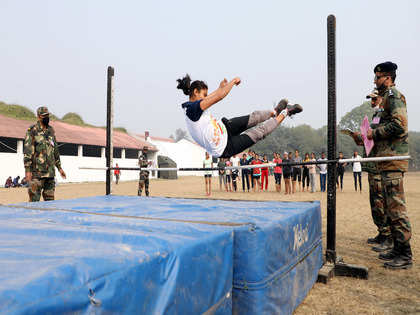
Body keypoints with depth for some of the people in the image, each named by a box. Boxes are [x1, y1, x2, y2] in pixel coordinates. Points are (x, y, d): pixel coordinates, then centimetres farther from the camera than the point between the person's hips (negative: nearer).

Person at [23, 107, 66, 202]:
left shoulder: (51, 131, 13)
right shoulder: (32, 131, -6)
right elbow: (27, 151, -10)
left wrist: (59, 167, 18)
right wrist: (27, 170, -16)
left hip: (50, 171, 6)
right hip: (37, 171, -6)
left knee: (50, 199, 11)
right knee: (34, 199, -3)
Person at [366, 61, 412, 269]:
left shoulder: (393, 95, -7)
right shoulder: (388, 97, 24)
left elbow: (399, 125, -19)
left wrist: (375, 133, -9)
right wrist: (374, 135, 15)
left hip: (393, 159, -11)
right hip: (388, 159, 11)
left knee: (396, 207, -8)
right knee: (391, 207, 13)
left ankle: (405, 256, -2)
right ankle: (398, 250, 20)